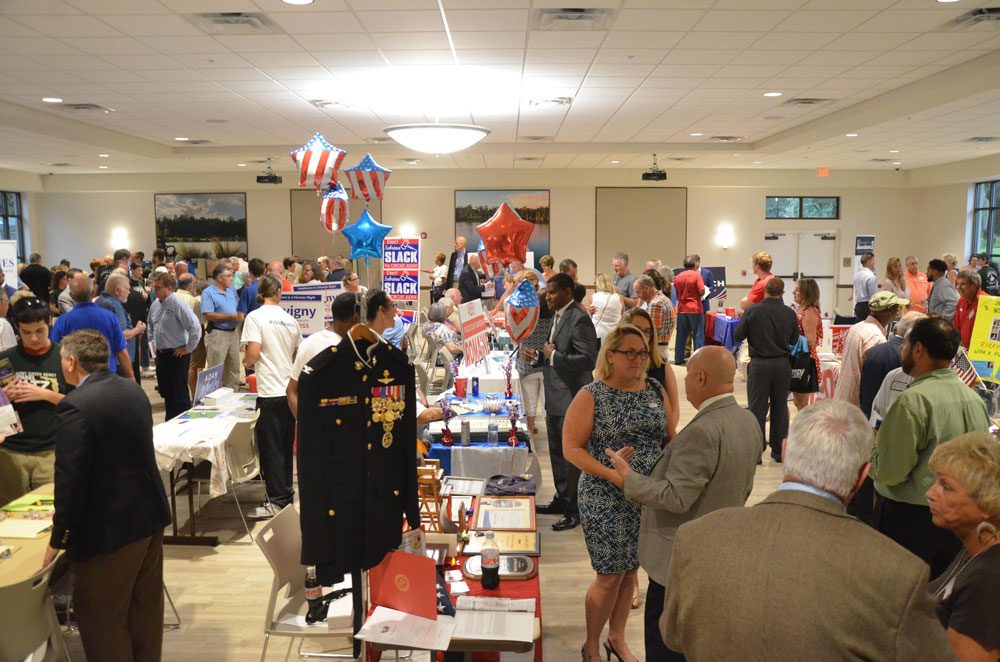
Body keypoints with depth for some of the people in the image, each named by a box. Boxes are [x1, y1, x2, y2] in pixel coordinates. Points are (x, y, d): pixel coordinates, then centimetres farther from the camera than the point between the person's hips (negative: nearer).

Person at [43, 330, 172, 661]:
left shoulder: (75, 407, -20)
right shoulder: (133, 390, 4)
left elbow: (70, 480, -21)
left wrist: (57, 540, -9)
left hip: (108, 529, -8)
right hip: (149, 515, 8)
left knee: (102, 620, 9)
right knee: (146, 607, 20)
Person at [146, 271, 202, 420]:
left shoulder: (179, 305, -18)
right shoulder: (155, 305, 7)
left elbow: (195, 328, -24)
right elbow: (151, 327, 26)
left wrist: (188, 348, -17)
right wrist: (154, 343, 17)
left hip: (177, 355, -8)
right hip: (161, 354, 8)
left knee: (179, 393, -1)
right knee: (165, 391, 17)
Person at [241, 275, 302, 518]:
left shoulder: (255, 317, -8)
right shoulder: (290, 319, 8)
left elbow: (253, 354, -16)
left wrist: (246, 362, 5)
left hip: (270, 392, -6)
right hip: (290, 389, 6)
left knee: (271, 449, 2)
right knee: (286, 446, 17)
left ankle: (278, 501, 6)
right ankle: (286, 491, 28)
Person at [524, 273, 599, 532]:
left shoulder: (579, 319, -17)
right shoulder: (558, 316, 12)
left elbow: (588, 360, -25)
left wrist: (553, 356, -19)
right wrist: (539, 355, 4)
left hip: (571, 400, -10)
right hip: (555, 397, 10)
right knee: (557, 452, 20)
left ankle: (575, 510, 14)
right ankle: (561, 500, 34)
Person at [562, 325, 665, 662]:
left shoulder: (656, 391, 4)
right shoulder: (591, 396, -11)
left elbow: (669, 437, 11)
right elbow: (571, 448, -13)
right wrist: (612, 474, -23)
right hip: (607, 501, -5)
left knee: (630, 571, 17)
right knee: (609, 577, 2)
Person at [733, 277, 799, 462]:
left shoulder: (752, 311, -11)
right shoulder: (789, 313, -4)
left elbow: (737, 336, -5)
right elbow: (794, 340, 7)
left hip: (760, 364, -2)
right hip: (782, 364, 2)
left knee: (757, 408, 4)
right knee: (780, 408, 13)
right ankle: (779, 450, 19)